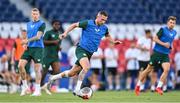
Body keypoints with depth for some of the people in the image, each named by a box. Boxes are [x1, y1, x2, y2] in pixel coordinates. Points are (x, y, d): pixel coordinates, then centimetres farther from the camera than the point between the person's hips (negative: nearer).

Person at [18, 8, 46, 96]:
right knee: (20, 65, -6)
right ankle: (25, 86, 6)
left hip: (38, 48, -6)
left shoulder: (42, 24, -3)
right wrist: (25, 43, 3)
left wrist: (27, 40, -20)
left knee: (37, 69, -6)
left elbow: (38, 36, -12)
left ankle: (37, 90, 1)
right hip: (29, 48, 6)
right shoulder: (28, 24, 17)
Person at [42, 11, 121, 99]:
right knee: (86, 67, -32)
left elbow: (107, 35, 29)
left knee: (72, 73, 9)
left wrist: (114, 42, 14)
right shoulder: (88, 23, -11)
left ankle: (52, 79, 28)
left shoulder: (104, 28, 6)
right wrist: (65, 33, -9)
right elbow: (74, 25, 0)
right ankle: (77, 90, -25)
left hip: (89, 53, 7)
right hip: (81, 49, -7)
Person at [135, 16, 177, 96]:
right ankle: (138, 86, 17)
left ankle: (158, 87, -10)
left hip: (165, 54, 5)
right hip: (157, 52, -5)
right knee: (149, 69, 2)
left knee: (166, 69, -18)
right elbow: (155, 38, -12)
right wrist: (163, 44, -20)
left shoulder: (174, 32, 12)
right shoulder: (163, 29, -8)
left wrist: (170, 46, 11)